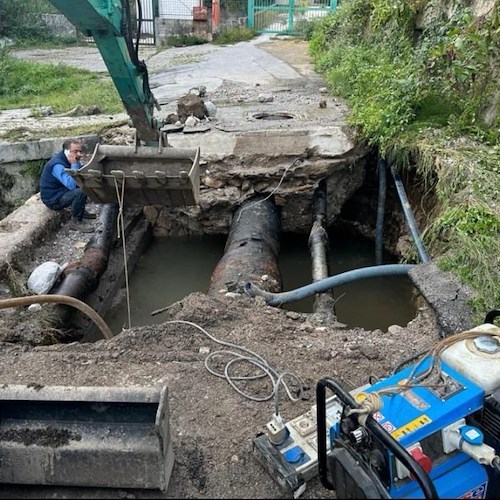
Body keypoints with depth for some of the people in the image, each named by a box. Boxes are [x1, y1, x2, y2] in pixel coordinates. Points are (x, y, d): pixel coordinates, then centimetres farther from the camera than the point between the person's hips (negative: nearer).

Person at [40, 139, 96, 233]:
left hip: (63, 190, 10)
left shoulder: (70, 159, 2)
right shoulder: (57, 165, -26)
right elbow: (71, 185, -36)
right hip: (53, 199, -10)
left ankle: (81, 210, 20)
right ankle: (75, 222, -16)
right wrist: (74, 165, -31)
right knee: (80, 192, -30)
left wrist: (78, 163, -13)